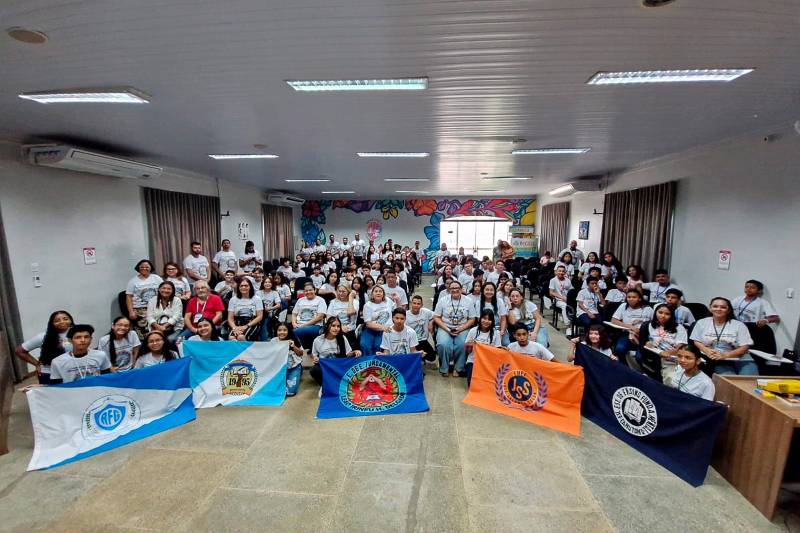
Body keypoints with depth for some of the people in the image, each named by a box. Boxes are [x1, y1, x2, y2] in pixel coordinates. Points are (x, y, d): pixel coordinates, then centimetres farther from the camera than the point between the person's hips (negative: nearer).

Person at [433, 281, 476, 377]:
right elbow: (436, 317, 1)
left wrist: (461, 328, -12)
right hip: (445, 328, 0)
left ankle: (460, 368, -3)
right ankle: (444, 368, -4)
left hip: (462, 329, 1)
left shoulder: (468, 301, 3)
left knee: (462, 345, -29)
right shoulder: (443, 300, 1)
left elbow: (472, 319, 4)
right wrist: (447, 329, -12)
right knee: (443, 345, -29)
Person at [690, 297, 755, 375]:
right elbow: (696, 341, 12)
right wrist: (707, 350, -9)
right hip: (719, 362, -1)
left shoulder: (739, 325, 6)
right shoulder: (702, 323, 8)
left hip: (740, 360, 2)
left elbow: (745, 347, 0)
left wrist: (725, 355, -15)